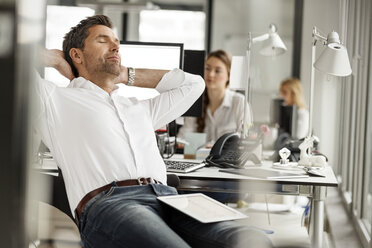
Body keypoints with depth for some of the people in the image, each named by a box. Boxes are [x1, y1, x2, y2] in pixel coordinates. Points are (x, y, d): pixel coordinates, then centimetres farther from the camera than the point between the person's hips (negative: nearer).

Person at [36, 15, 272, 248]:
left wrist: (126, 75, 39)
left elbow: (193, 83, 44)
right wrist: (57, 59, 29)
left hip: (167, 197, 5)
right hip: (107, 202, -5)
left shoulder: (142, 108, 35)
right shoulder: (58, 99, 20)